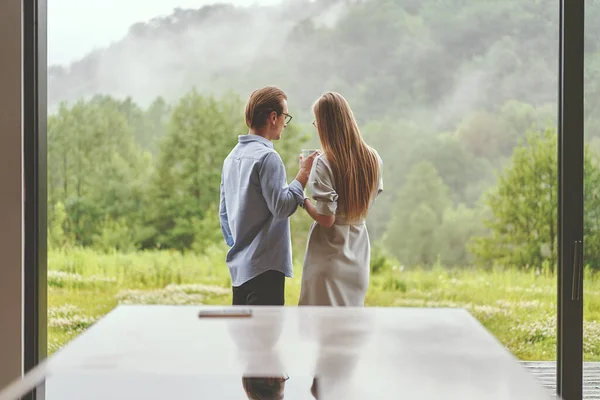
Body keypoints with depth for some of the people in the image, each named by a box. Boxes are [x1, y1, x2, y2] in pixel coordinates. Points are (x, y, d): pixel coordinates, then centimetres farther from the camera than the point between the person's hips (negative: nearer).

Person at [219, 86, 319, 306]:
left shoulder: (232, 157, 13)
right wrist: (303, 175, -9)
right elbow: (281, 207, -19)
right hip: (264, 266, -9)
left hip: (239, 265, 9)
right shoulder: (267, 157, -15)